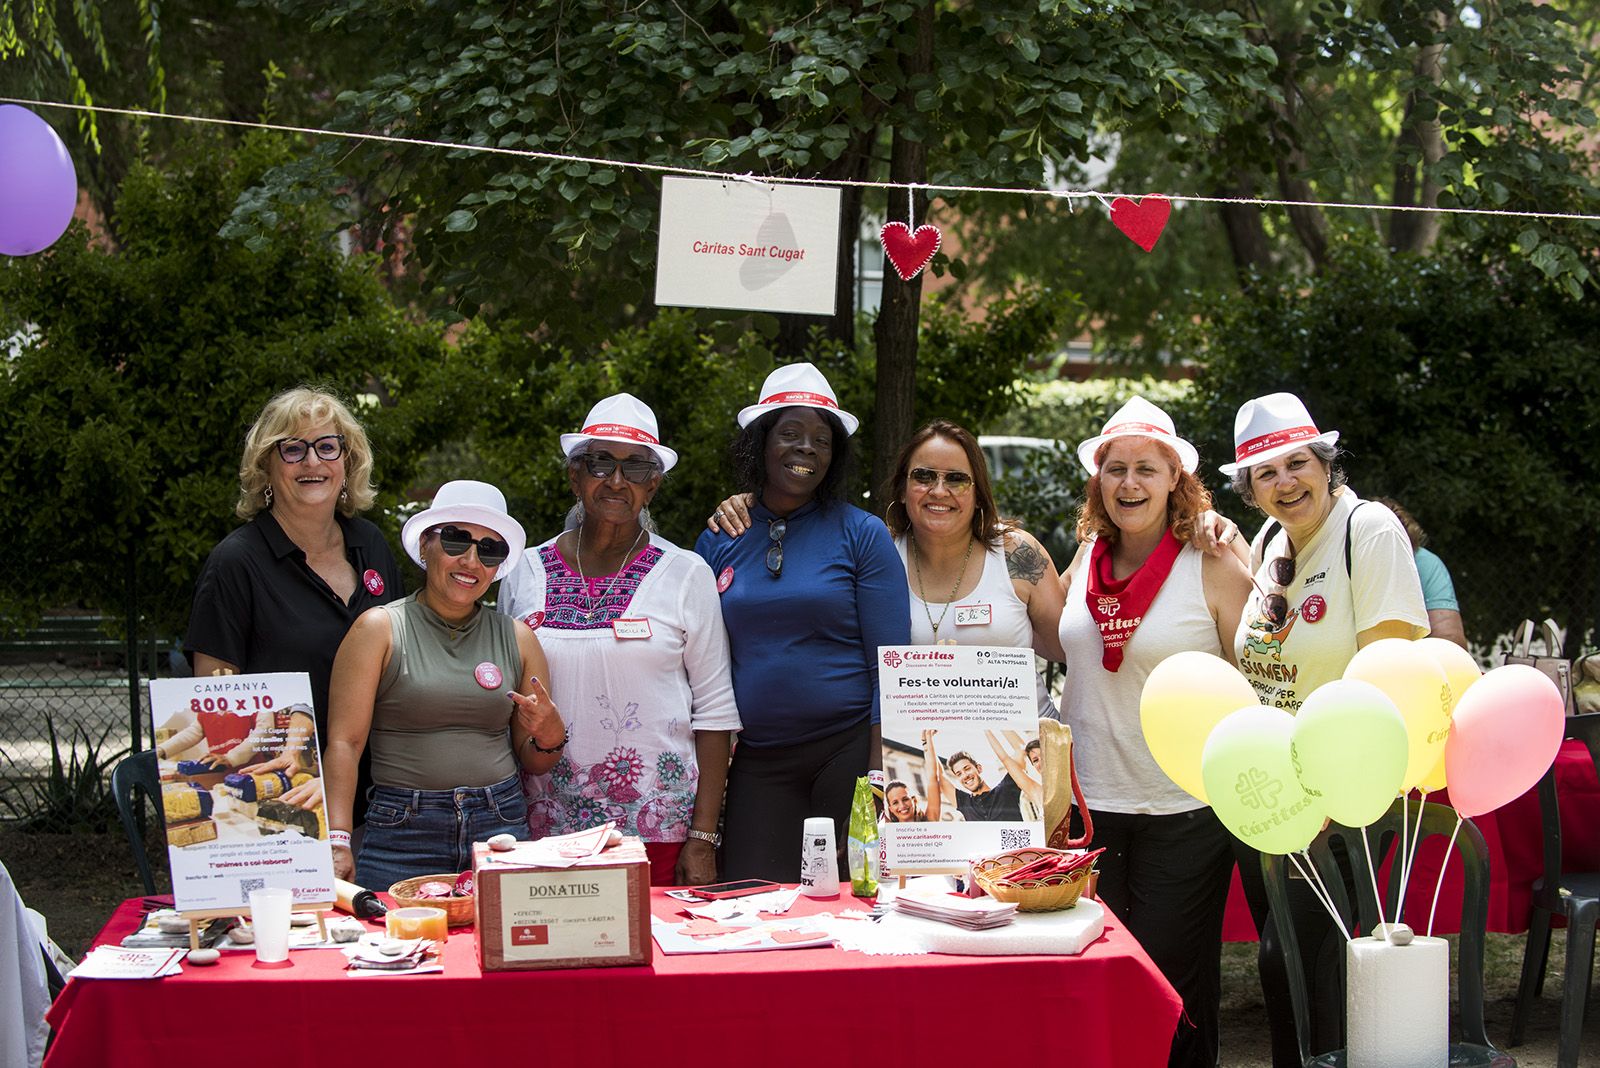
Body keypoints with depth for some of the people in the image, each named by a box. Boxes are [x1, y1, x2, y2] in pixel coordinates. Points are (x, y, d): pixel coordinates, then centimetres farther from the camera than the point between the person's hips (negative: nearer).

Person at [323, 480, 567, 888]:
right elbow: (344, 743, -5)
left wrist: (549, 736, -7)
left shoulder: (516, 638, 12)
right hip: (401, 831, -3)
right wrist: (337, 840, -15)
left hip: (501, 824, 3)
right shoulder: (380, 628, 2)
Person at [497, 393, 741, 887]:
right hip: (548, 825, 2)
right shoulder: (525, 574, 7)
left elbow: (715, 712, 1)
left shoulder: (686, 574, 2)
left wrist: (702, 840, -5)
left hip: (660, 828, -1)